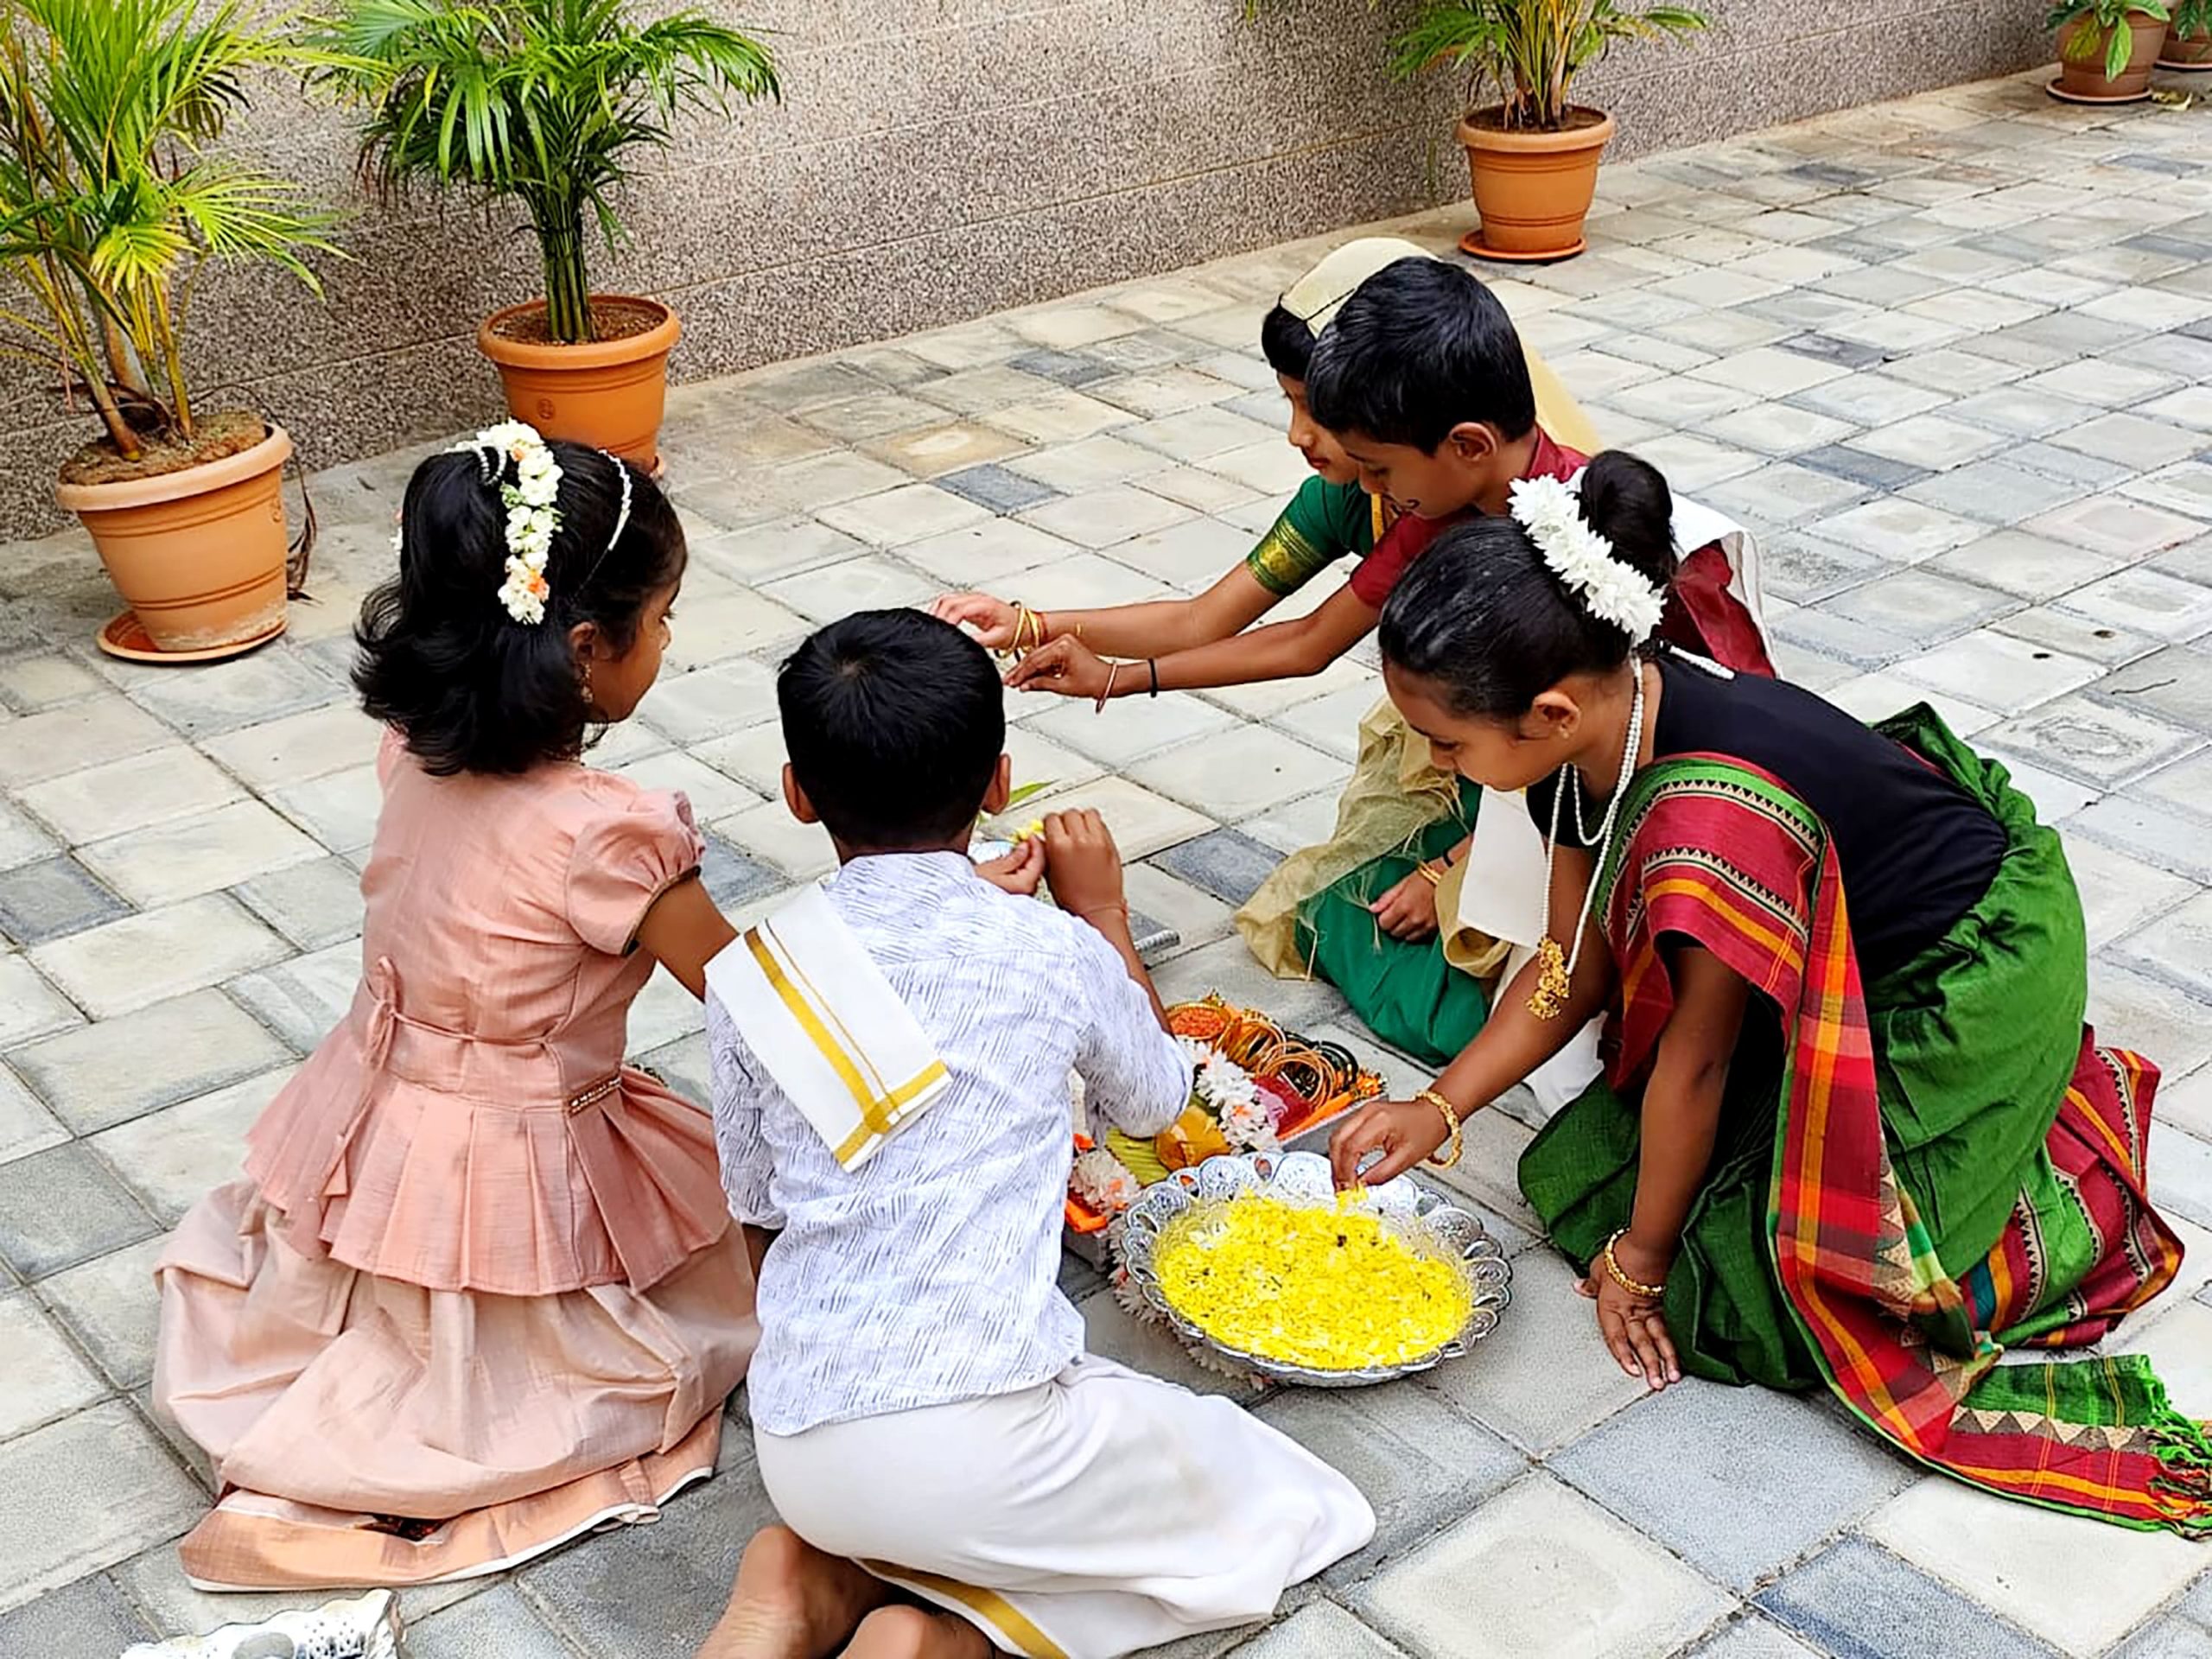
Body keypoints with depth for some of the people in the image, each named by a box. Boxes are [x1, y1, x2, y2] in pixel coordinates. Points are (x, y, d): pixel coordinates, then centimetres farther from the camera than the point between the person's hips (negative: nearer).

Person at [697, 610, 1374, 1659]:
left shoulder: (748, 975, 3)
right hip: (981, 1442, -5)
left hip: (796, 1447, 5)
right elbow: (1155, 1103, 19)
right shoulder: (1055, 952, -3)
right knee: (1280, 1504, 18)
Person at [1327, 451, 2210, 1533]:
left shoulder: (1713, 820, -39)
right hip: (1846, 958, 9)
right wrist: (1438, 1109, -7)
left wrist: (1642, 1257, -9)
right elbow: (1574, 965, -1)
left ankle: (2048, 1208, 9)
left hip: (1977, 984, -8)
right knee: (1569, 1172, 6)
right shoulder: (1601, 720, -14)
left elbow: (1693, 1057, -24)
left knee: (1745, 1290, -10)